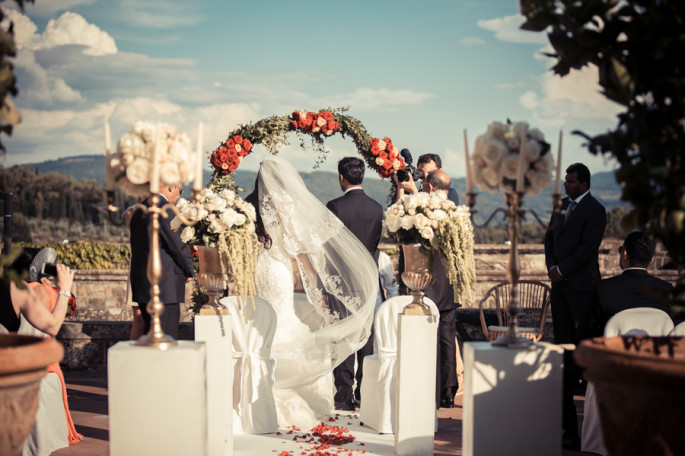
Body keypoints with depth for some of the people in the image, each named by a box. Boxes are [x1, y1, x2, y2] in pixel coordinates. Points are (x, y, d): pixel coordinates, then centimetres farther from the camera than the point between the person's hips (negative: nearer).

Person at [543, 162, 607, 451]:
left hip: (581, 285, -8)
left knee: (583, 342, -5)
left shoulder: (595, 210, -9)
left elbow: (588, 248, -15)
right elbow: (549, 238, 16)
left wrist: (561, 270, -13)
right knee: (563, 342, 10)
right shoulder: (562, 205, 14)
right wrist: (551, 268, 1)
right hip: (560, 285, 8)